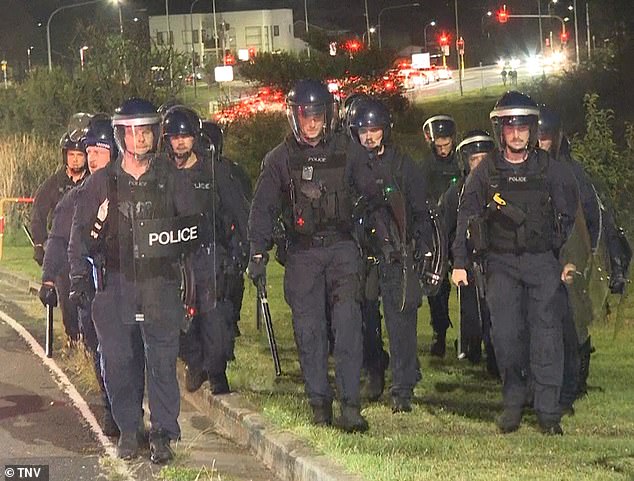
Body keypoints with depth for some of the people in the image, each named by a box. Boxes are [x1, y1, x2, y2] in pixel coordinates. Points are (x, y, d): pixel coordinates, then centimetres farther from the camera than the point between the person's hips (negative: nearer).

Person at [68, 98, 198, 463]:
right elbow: (81, 233, 12)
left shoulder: (172, 179, 6)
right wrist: (79, 276, 6)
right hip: (114, 284, 1)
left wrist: (172, 240, -7)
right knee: (118, 360, 3)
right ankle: (128, 429, 17)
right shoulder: (101, 183, 8)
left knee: (162, 360, -4)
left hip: (160, 284, -1)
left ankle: (164, 434, 3)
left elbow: (193, 228, 11)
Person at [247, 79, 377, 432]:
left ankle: (351, 404, -13)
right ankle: (320, 403, 11)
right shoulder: (280, 159, 7)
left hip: (343, 248, -1)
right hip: (302, 254, 1)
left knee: (348, 324, -13)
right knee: (309, 330, 1)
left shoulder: (349, 152, 5)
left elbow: (372, 197, 10)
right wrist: (258, 254, 2)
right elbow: (263, 208, 9)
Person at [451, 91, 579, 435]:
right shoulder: (485, 172, 5)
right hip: (501, 264, 1)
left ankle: (548, 411, -5)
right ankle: (513, 403, 8)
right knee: (505, 333, -7)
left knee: (546, 333, -8)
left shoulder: (551, 171, 5)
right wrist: (459, 262, 3)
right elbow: (466, 217, 8)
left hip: (543, 261, -1)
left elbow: (572, 216, 9)